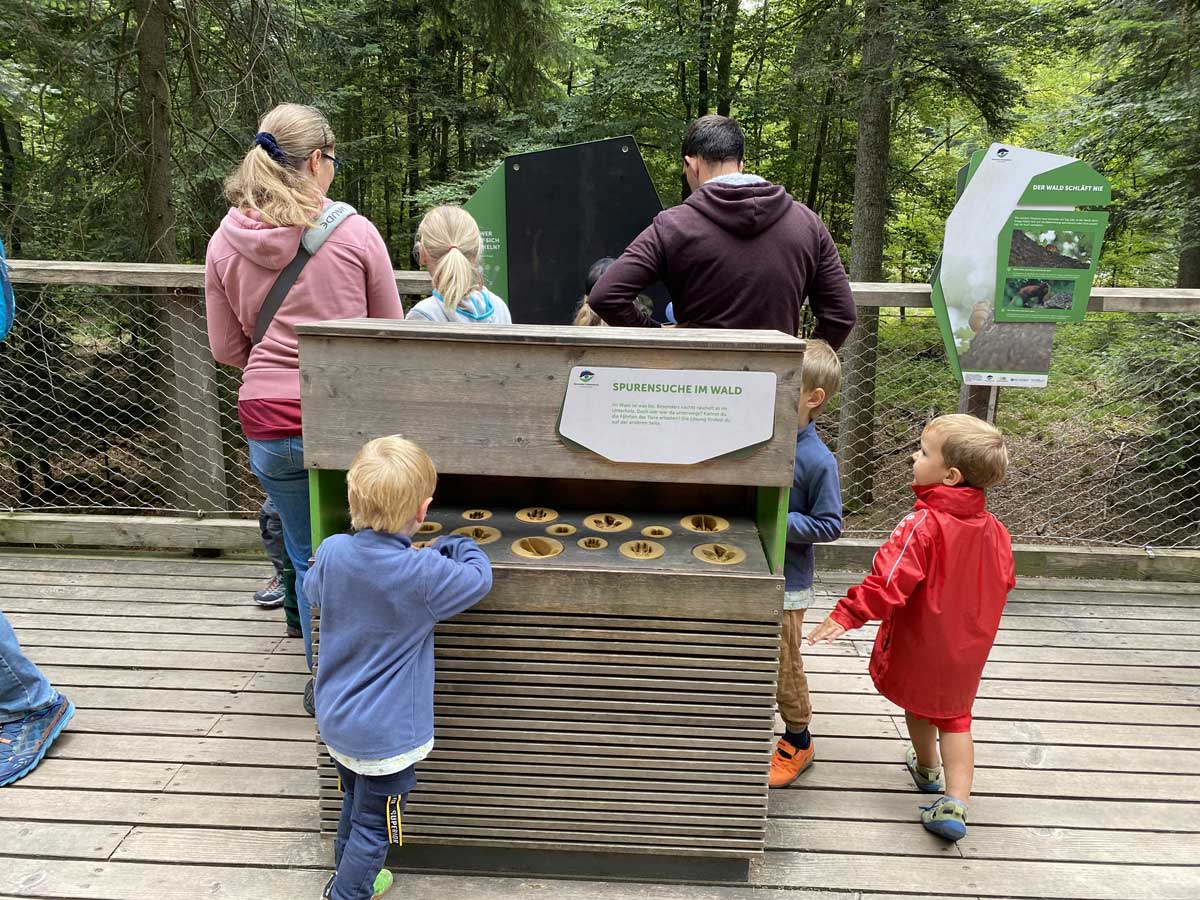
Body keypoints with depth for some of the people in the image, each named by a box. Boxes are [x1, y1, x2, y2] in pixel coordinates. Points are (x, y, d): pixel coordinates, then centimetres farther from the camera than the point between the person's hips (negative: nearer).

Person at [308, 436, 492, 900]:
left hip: (337, 722, 7)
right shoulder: (423, 575, -27)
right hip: (386, 735, -7)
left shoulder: (331, 553, -12)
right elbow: (478, 579, -10)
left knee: (355, 804, 29)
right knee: (373, 826, 13)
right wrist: (459, 544, 8)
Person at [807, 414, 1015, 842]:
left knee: (918, 706, 22)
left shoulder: (923, 524, -28)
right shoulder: (993, 529, -7)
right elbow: (1003, 583, 7)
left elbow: (888, 580, -33)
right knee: (954, 717, 18)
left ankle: (927, 769, 47)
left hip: (920, 645, -4)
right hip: (967, 648, 5)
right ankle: (955, 802, 7)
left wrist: (848, 614, -28)